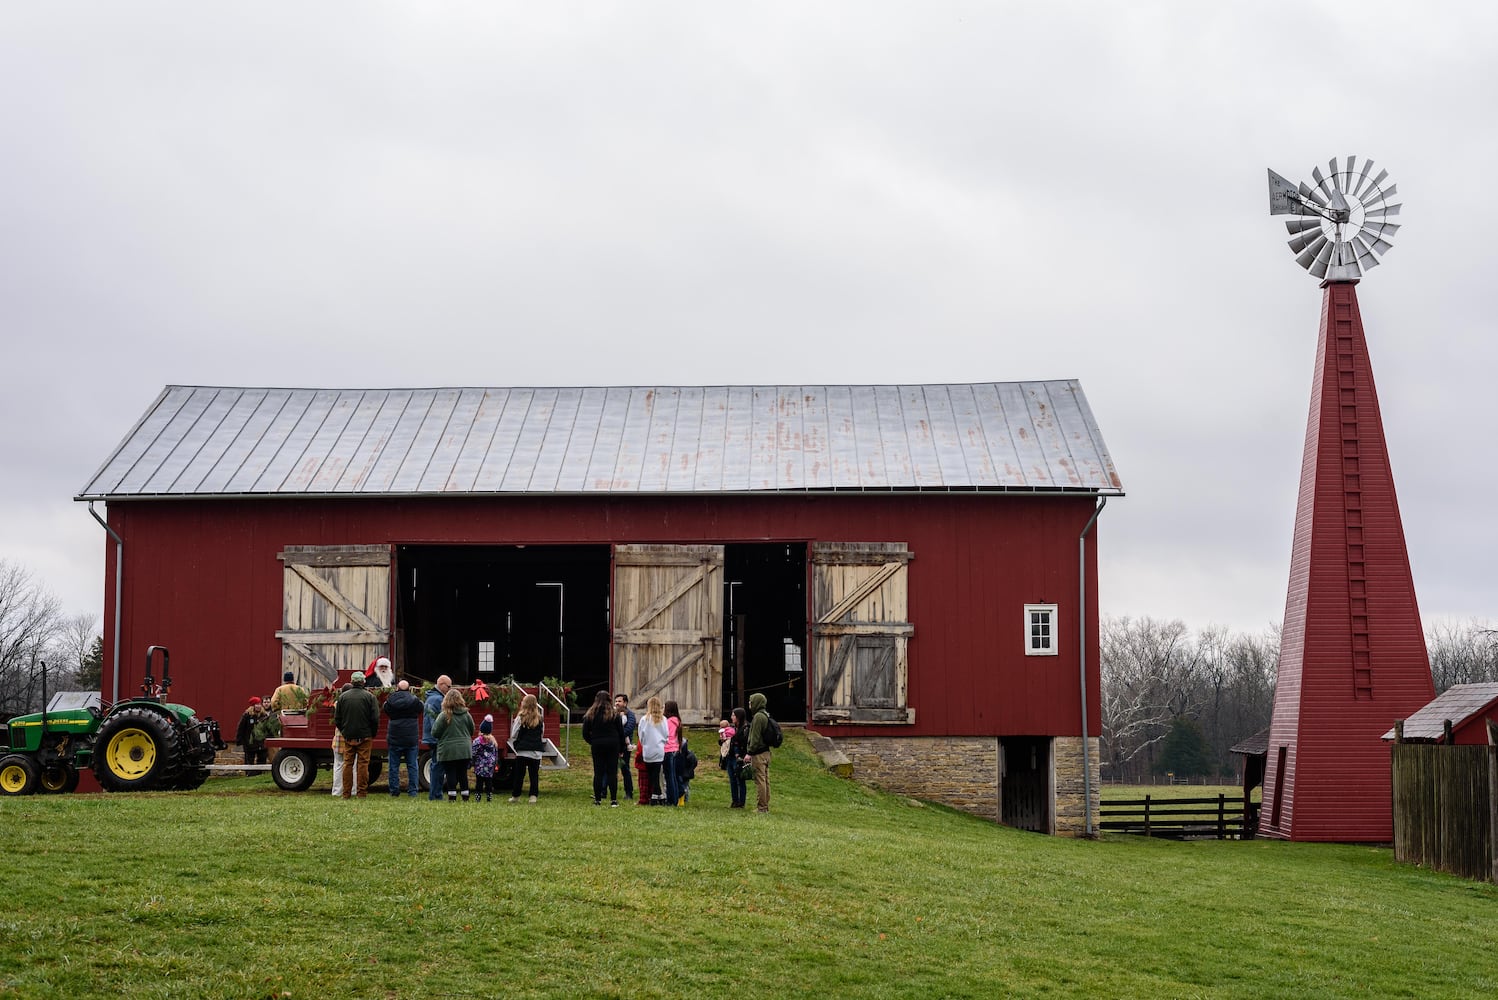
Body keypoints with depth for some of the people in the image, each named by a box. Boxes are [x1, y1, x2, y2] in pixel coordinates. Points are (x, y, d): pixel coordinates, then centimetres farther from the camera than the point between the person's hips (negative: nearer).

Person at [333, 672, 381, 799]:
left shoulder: (342, 697, 2)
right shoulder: (370, 697, -5)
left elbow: (337, 718, 6)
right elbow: (375, 718, -7)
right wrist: (373, 734, 6)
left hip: (347, 736, 2)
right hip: (365, 736, -2)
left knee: (347, 763, 7)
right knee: (363, 764, 1)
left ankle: (346, 792, 7)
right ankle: (361, 792, 0)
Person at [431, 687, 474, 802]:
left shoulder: (444, 715, -12)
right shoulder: (466, 714, 0)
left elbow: (435, 733, -9)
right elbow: (472, 731, 11)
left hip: (448, 750, -4)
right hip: (464, 750, 4)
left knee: (451, 775, 2)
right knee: (463, 774, 10)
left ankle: (452, 797, 0)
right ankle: (465, 796, 12)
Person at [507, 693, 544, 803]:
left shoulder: (520, 718, -6)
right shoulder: (540, 720, 2)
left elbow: (513, 735, -1)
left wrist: (515, 746, 15)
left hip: (522, 751, -2)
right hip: (536, 752, 2)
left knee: (519, 774, 8)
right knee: (534, 774, 6)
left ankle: (515, 796, 16)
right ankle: (533, 796, -1)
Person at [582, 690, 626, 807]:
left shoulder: (590, 714, 0)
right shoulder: (614, 714, -2)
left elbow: (585, 733, 2)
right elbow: (621, 732, 1)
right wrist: (621, 748, 9)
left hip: (597, 746, 1)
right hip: (613, 745, -1)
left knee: (598, 772, 6)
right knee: (612, 772, 1)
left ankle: (598, 799, 6)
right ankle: (613, 800, -4)